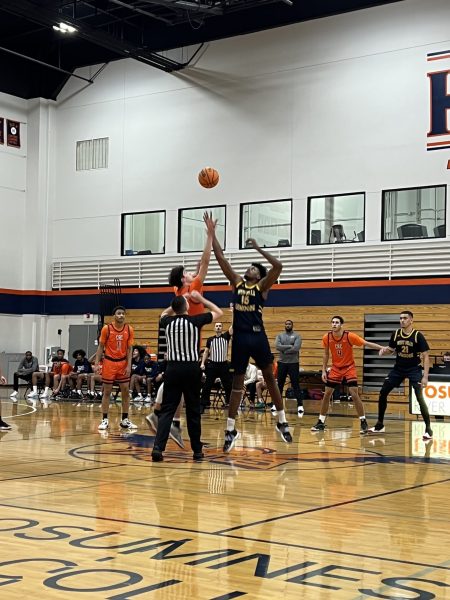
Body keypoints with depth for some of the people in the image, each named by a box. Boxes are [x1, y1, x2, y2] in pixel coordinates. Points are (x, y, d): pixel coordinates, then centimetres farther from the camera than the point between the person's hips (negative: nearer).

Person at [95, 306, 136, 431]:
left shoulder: (129, 329, -2)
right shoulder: (106, 328, -8)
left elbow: (129, 349, 1)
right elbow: (101, 347, -1)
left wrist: (129, 365, -8)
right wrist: (96, 364, -8)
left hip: (123, 363, 2)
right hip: (109, 362, -2)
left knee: (125, 391, 3)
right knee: (107, 392, 1)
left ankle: (125, 420, 12)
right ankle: (105, 420, 7)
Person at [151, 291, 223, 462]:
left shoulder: (168, 322, 3)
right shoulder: (195, 321, -4)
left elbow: (164, 313, 31)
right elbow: (219, 312, 13)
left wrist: (178, 302, 30)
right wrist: (201, 299, 17)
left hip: (173, 368, 2)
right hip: (192, 368, -2)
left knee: (167, 409, 1)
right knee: (193, 411, 8)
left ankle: (158, 447, -14)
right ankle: (197, 450, 16)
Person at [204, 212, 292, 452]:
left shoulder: (263, 286, 2)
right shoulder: (236, 282, 11)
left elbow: (278, 266, -14)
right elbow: (221, 258, 6)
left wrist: (257, 248, -9)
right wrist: (212, 233, 1)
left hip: (257, 336, -3)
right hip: (239, 337, 3)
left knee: (270, 378, 7)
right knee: (237, 382, 7)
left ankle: (282, 423, 18)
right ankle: (230, 430, 9)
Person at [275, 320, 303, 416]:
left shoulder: (297, 336, -2)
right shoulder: (280, 335, 7)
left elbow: (296, 348, -17)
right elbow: (277, 346, -11)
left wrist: (284, 350, -12)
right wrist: (289, 346, -16)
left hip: (293, 363, -3)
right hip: (282, 363, 3)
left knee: (295, 385, -7)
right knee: (279, 385, 9)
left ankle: (300, 406, -8)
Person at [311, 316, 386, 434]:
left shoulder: (349, 336, -20)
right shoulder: (326, 338, -10)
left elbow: (367, 343, -17)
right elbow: (326, 354, 5)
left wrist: (383, 348, -26)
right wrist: (324, 371, 3)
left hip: (349, 368, -3)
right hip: (335, 368, 3)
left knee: (354, 394, -13)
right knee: (326, 394, 2)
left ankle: (363, 422, -1)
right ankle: (321, 423, 13)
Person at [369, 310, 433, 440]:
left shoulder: (418, 336, -15)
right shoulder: (396, 334, -2)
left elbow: (426, 356, -14)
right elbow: (391, 350, 13)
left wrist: (425, 376, -21)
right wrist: (385, 350, -12)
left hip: (414, 369, -5)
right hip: (398, 368, 5)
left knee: (420, 398, -16)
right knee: (383, 393, 2)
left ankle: (428, 429, -4)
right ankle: (380, 425, 16)